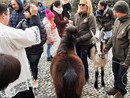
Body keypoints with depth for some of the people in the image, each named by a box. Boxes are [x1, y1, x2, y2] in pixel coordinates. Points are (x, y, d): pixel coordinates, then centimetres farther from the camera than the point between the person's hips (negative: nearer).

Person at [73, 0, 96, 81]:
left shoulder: (90, 16, -14)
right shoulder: (76, 15, 1)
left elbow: (92, 31, -18)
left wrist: (80, 39, -21)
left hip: (85, 43, -5)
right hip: (77, 42, 5)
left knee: (83, 59, 3)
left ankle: (85, 76, 24)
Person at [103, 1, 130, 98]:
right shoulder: (117, 20, -1)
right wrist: (107, 46, 14)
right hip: (115, 55, 7)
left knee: (122, 75, 11)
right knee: (115, 73, 22)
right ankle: (116, 87, 45)